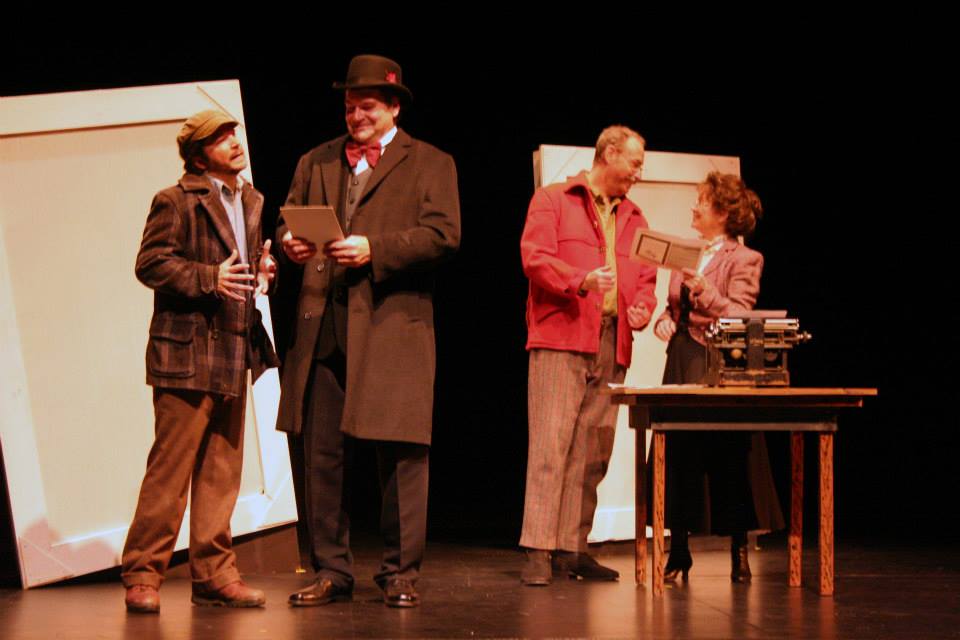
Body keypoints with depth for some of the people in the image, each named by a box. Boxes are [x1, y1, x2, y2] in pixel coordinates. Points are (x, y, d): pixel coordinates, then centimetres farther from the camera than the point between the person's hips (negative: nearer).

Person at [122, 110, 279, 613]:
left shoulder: (252, 202, 17)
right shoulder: (175, 202, -6)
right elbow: (150, 264, -11)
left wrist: (265, 271, 5)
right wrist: (209, 278, -20)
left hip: (235, 353, 7)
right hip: (187, 353, -7)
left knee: (222, 470, 10)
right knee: (171, 467, -6)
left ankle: (214, 574, 16)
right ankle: (142, 575, 1)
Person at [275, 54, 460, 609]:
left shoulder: (430, 163, 7)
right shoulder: (316, 162, 20)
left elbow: (443, 234, -5)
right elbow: (288, 220, 19)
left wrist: (373, 249, -15)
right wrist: (290, 244, -6)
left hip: (394, 327, -4)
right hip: (324, 329, 4)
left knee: (401, 454, -2)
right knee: (322, 454, 4)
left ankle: (401, 573, 8)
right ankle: (331, 571, 14)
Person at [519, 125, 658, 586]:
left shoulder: (632, 218, 23)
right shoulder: (552, 201, 5)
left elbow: (645, 278, 22)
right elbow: (535, 257, -7)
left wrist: (642, 306, 0)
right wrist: (582, 280, -23)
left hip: (612, 345, 6)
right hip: (560, 340, -6)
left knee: (594, 451, 4)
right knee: (551, 443, -11)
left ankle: (572, 548, 9)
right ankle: (538, 552, -11)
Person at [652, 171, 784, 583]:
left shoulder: (743, 260, -4)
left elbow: (737, 318, -14)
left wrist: (704, 290, -27)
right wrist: (664, 320, 1)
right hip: (681, 363, 6)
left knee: (727, 459, -2)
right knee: (678, 456, 4)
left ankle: (739, 551, 10)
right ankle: (678, 552, 11)